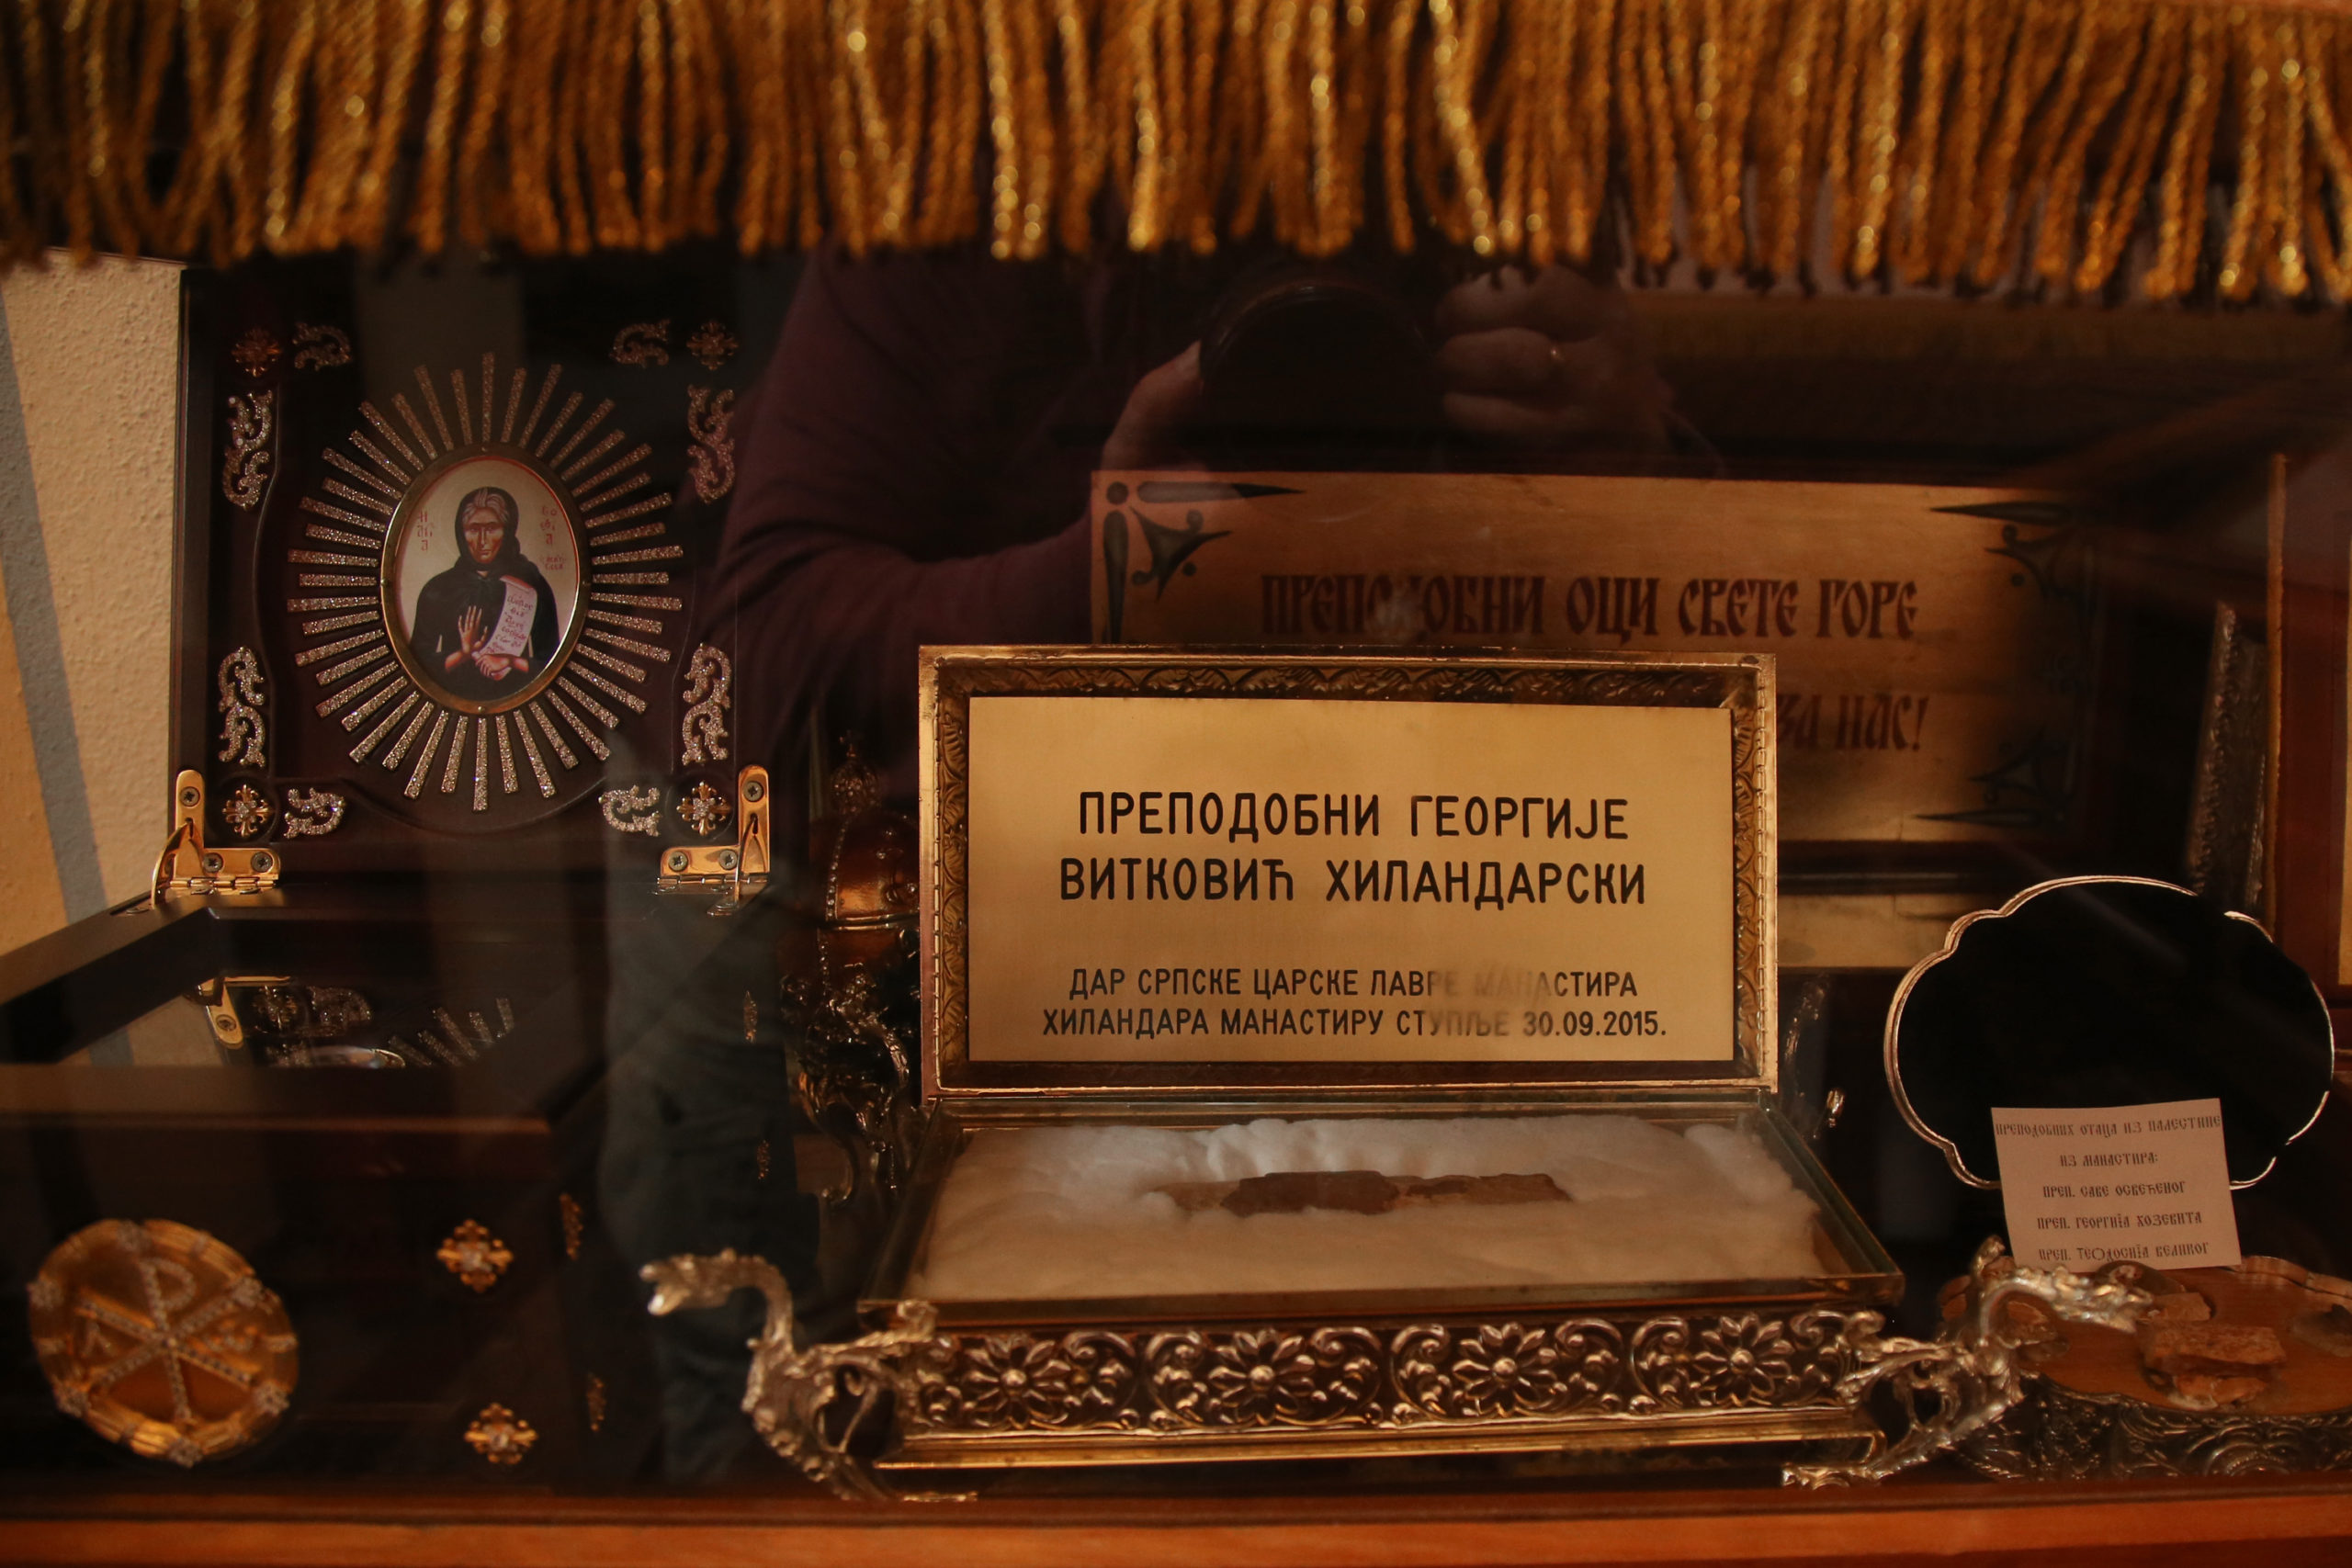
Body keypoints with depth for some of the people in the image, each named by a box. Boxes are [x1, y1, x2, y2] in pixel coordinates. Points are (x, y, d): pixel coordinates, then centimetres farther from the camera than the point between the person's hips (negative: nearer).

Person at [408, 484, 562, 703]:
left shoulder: (531, 585, 7)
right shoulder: (438, 590, 9)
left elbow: (551, 661, 7)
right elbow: (418, 659, 8)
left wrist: (510, 662, -7)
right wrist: (461, 654, -6)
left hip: (515, 698, -1)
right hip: (455, 698, 1)